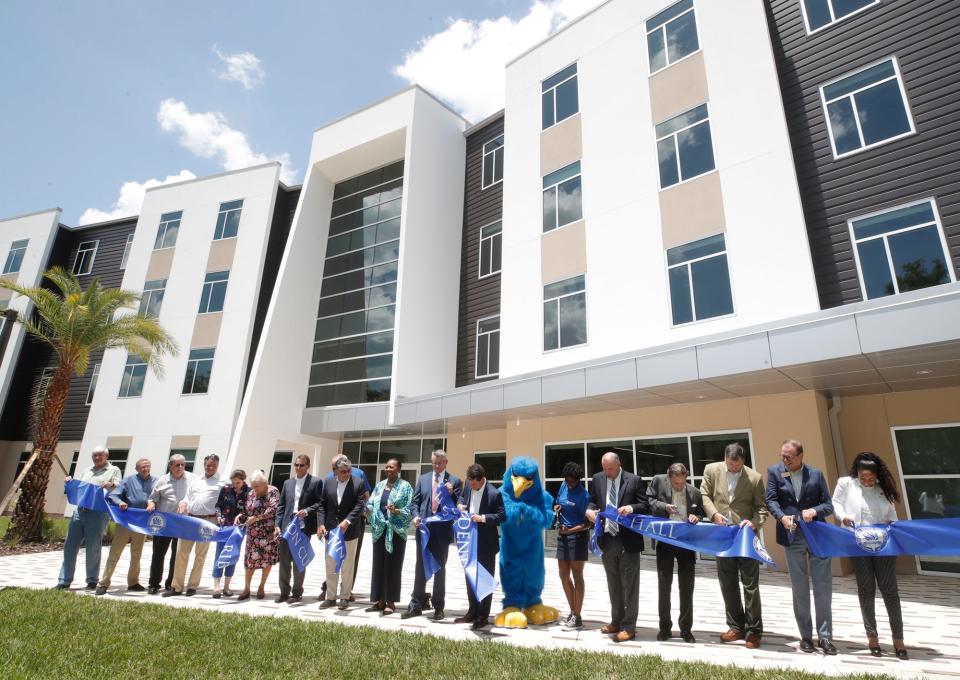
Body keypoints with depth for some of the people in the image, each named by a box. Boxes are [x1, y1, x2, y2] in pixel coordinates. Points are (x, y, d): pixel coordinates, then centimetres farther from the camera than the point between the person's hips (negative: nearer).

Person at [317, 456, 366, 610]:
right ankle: (330, 597, 23)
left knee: (347, 567, 6)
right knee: (330, 566, 12)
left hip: (349, 531, -3)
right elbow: (322, 505, 6)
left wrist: (347, 521, -22)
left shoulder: (359, 483, -6)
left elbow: (360, 505, -11)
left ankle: (344, 597, 17)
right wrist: (321, 524, -6)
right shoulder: (328, 483, 5)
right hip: (330, 530, 3)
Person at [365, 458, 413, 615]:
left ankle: (391, 602, 10)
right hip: (379, 530, 5)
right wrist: (368, 509, -10)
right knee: (378, 565, 8)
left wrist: (396, 511, -25)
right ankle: (380, 600, 19)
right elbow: (371, 503, 12)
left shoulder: (405, 486, -4)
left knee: (393, 566, 1)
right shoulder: (379, 485, 12)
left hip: (396, 531, -5)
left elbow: (410, 510, -8)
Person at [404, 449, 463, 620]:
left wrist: (452, 493, -20)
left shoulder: (454, 481, 1)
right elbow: (415, 501, 11)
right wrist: (416, 516, -6)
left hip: (443, 530, -2)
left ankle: (438, 607, 18)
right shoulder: (423, 479, 10)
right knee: (420, 567, 9)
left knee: (440, 569, 8)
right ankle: (416, 604, 20)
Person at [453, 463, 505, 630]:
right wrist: (460, 503, -5)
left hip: (486, 544, -7)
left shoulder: (494, 493, -21)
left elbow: (502, 516, -16)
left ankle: (483, 616, 19)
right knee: (470, 578, 17)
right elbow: (462, 496, 17)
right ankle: (472, 613, 31)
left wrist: (483, 518, -27)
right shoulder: (468, 485, -2)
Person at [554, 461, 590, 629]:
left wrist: (570, 530, -24)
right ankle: (573, 611, 27)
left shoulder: (584, 495, -16)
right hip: (562, 535, 7)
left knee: (576, 576, 1)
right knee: (564, 575, 13)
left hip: (577, 535, -7)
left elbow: (588, 523, -16)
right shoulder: (563, 487, 4)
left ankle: (577, 617, 10)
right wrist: (557, 508, -3)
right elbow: (558, 504, 19)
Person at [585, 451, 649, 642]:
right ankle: (616, 621, 31)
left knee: (629, 584, 4)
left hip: (628, 540, -4)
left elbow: (645, 506, -6)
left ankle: (629, 626, 14)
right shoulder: (597, 479, 4)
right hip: (607, 539, 4)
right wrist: (589, 510, -10)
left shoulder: (634, 480, -7)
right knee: (613, 584, 17)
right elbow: (592, 501, 12)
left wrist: (631, 508, -25)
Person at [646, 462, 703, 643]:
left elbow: (700, 514, 12)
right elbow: (648, 501, -2)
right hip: (665, 540, -1)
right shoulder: (658, 481, -6)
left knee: (687, 587, 9)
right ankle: (665, 627, 21)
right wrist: (664, 507, -17)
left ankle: (686, 628, 23)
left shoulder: (694, 492, -1)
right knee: (664, 585, 7)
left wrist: (696, 518, -10)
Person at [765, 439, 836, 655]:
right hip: (792, 537, 0)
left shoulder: (816, 474, 1)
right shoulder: (775, 471, 1)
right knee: (799, 589, 9)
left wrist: (814, 511, -19)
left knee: (823, 587, 3)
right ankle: (806, 636, 21)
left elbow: (829, 506, 1)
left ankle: (825, 636, 16)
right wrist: (782, 517, -23)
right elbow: (771, 500, -5)